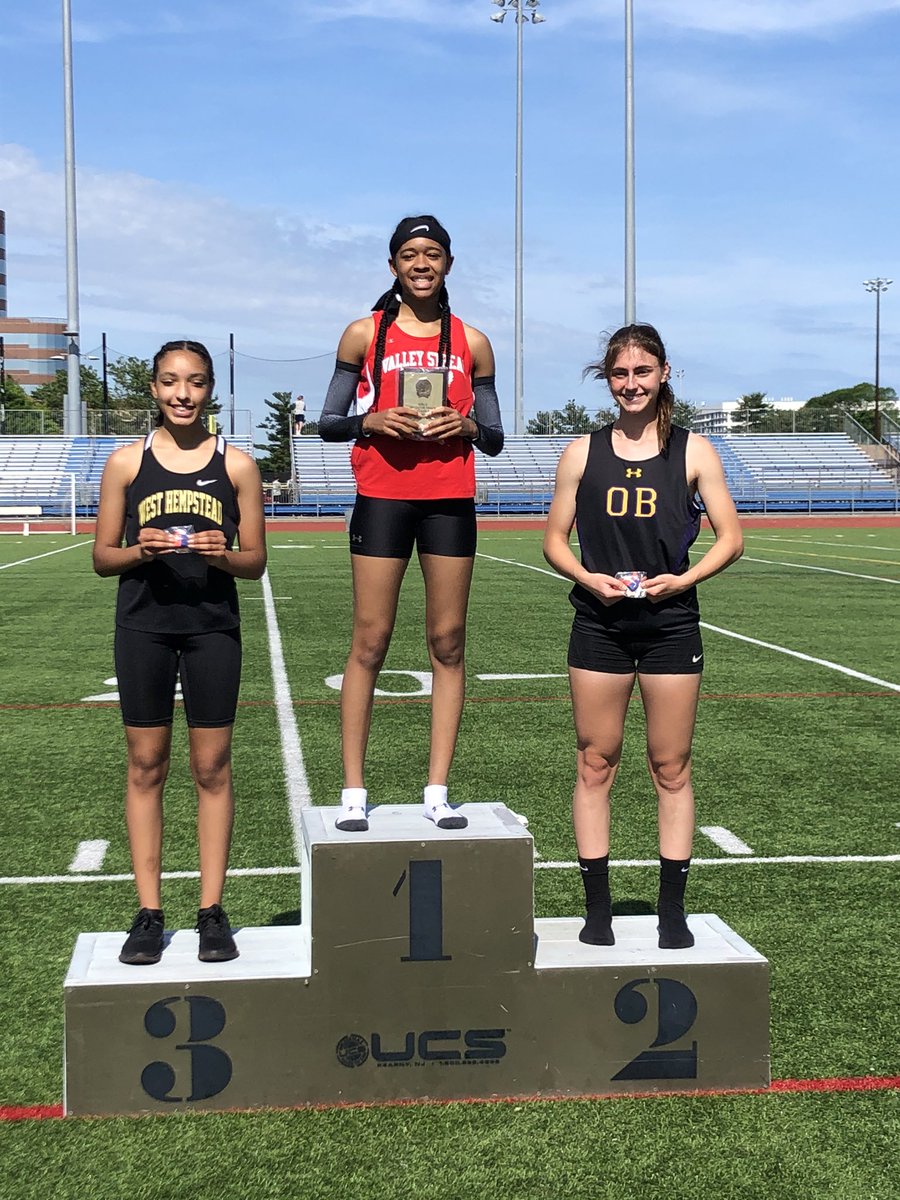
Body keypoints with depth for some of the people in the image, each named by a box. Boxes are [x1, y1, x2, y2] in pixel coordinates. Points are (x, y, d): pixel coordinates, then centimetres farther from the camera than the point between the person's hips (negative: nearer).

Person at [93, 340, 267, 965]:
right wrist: (141, 551, -14)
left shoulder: (236, 464, 4)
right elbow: (102, 557, 6)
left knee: (212, 767, 2)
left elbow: (255, 562, 6)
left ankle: (212, 911, 10)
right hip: (143, 626, 0)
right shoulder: (127, 463, 4)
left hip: (213, 626, 0)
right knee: (146, 765, 4)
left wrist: (222, 555, -15)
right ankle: (149, 912, 10)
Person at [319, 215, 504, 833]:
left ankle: (438, 792, 8)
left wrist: (468, 425, -7)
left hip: (450, 502, 2)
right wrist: (370, 420, -12)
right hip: (383, 498, -2)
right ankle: (354, 790, 4)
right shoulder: (364, 334, 6)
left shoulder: (471, 342, 10)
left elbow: (495, 439, 13)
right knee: (370, 642, -2)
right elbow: (329, 422, 7)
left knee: (448, 642, 2)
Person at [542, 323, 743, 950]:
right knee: (596, 764, 3)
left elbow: (732, 538, 3)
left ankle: (673, 910, 14)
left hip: (671, 625, -1)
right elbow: (554, 539, 8)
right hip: (598, 626, 1)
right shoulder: (582, 453, 6)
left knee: (672, 768, 5)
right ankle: (598, 909, 13)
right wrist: (588, 577, -11)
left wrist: (683, 579, -13)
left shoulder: (693, 451, 3)